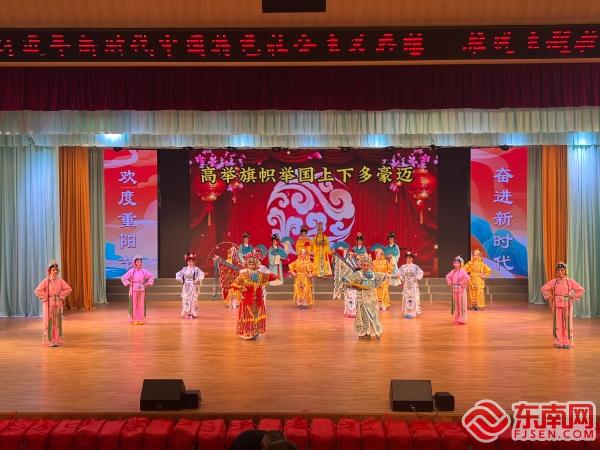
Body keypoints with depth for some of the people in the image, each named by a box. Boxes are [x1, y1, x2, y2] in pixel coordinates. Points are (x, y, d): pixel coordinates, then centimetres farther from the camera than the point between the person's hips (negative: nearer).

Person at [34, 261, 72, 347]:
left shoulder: (60, 281, 3)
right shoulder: (46, 281, -7)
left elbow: (68, 289, 7)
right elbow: (37, 291, -13)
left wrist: (62, 296, -1)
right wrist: (45, 298, -12)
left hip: (58, 304, 3)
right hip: (49, 304, -3)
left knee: (57, 322, 6)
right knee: (49, 322, 1)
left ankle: (57, 340, 15)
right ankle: (49, 340, 9)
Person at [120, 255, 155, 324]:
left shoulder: (144, 271, 3)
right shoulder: (131, 271, -4)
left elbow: (151, 277, 14)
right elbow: (123, 278, -3)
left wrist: (147, 284, 6)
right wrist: (129, 284, -5)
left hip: (142, 289, 2)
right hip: (134, 289, -2)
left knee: (141, 305, 3)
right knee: (134, 304, -1)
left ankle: (141, 319, 10)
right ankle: (134, 319, 6)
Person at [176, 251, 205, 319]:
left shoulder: (196, 269, -4)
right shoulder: (184, 269, 5)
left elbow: (201, 275, -16)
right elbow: (178, 275, 10)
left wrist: (196, 280, -16)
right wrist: (182, 281, 0)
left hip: (193, 287, -3)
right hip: (186, 287, 3)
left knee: (193, 300, -4)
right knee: (186, 299, 2)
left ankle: (193, 314, 1)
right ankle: (187, 313, 10)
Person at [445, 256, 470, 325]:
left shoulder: (462, 271, -11)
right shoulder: (453, 271, 8)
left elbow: (468, 278, -23)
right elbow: (447, 277, 23)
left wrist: (462, 283, -15)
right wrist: (450, 283, 10)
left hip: (461, 290, -6)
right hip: (454, 290, 6)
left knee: (461, 305, -2)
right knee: (455, 305, 11)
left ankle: (462, 319, 4)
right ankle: (456, 319, 20)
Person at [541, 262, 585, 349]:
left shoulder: (570, 281, -3)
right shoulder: (553, 282, 1)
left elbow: (581, 290, -2)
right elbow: (544, 288, 9)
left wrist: (573, 298, -5)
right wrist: (549, 297, 1)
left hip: (567, 305, -1)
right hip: (556, 305, 1)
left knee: (567, 323, 2)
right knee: (557, 323, 3)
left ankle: (567, 342, 10)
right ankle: (558, 342, 11)